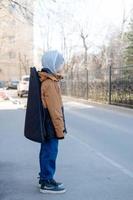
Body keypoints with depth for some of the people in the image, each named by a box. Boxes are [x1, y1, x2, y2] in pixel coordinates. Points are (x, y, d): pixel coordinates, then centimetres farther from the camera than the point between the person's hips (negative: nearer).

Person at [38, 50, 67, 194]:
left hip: (47, 126, 10)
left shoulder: (46, 81, 11)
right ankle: (47, 183, 11)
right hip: (52, 126, -10)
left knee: (46, 152, 18)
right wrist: (60, 130, -16)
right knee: (50, 153, 0)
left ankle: (45, 178, 30)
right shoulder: (50, 83, -20)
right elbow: (54, 110, -21)